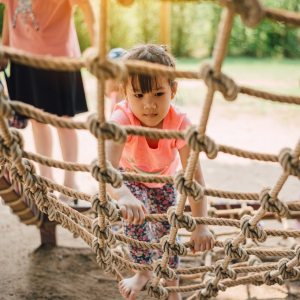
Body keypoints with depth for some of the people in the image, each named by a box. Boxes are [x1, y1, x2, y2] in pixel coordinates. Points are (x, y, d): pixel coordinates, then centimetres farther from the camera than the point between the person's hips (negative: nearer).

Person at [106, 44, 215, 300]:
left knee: (166, 229, 3)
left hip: (164, 176, 1)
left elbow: (194, 175, -38)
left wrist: (200, 225, -45)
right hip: (129, 173, -1)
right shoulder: (122, 119, -42)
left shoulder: (180, 123, -38)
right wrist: (123, 196, -78)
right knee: (135, 216, -23)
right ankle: (144, 272, 6)